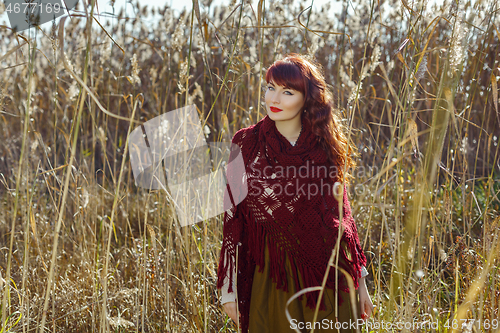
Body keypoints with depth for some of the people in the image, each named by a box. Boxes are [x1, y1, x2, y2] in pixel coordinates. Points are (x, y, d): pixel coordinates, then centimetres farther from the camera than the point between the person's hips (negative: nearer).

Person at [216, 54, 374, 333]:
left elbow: (342, 215, 7)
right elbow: (233, 219, -2)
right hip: (272, 276, -1)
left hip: (329, 272, 2)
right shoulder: (246, 144, -2)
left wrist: (360, 282, 8)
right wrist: (229, 289, -4)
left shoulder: (326, 146, 2)